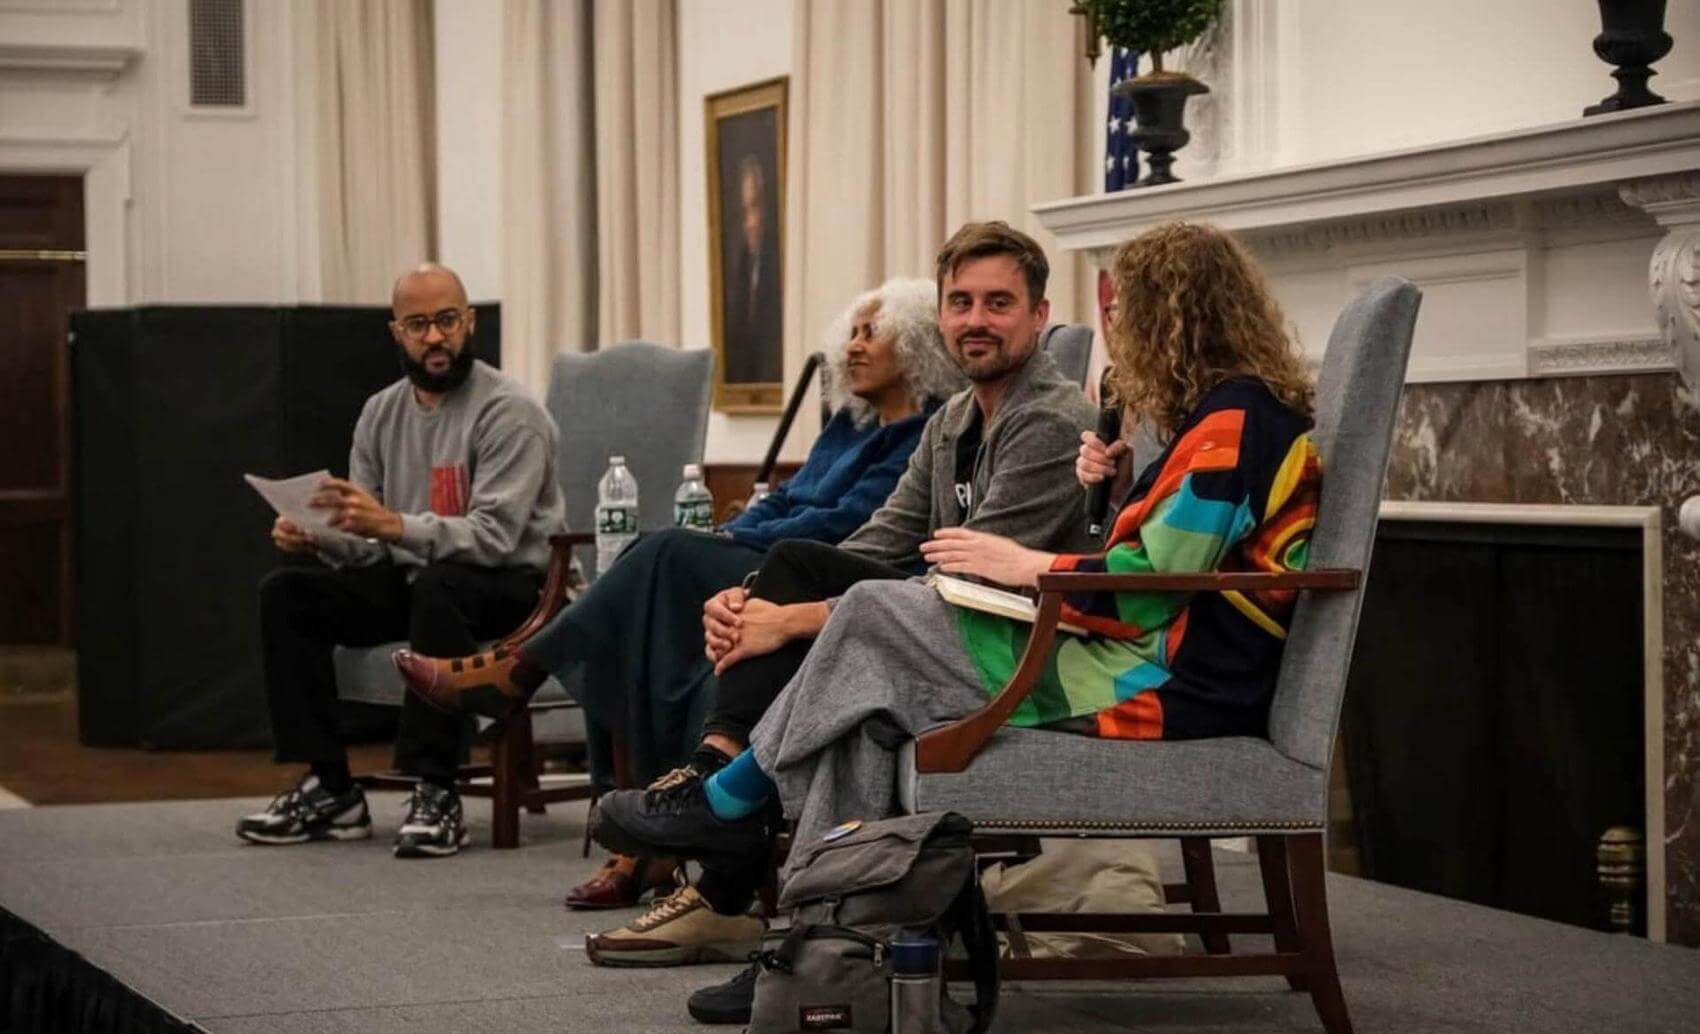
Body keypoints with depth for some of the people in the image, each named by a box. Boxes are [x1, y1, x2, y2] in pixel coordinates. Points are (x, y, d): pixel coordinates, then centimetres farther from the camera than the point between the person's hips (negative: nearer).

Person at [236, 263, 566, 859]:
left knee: (438, 585, -39)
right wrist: (316, 536, -14)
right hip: (410, 581, 7)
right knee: (286, 594, -10)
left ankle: (436, 795, -33)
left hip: (515, 583, -7)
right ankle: (329, 791, -10)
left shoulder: (508, 412, -14)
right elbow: (366, 545, 9)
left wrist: (390, 524, -37)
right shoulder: (381, 414, 8)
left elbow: (493, 537, -25)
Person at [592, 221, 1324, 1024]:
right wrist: (1113, 487, 8)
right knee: (875, 689, -1)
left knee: (870, 620, -9)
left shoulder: (1235, 421, -14)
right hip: (1153, 663, 10)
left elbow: (1152, 581, -20)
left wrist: (1023, 565, -9)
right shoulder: (1237, 412, 18)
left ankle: (730, 806, 8)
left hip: (1169, 685, -10)